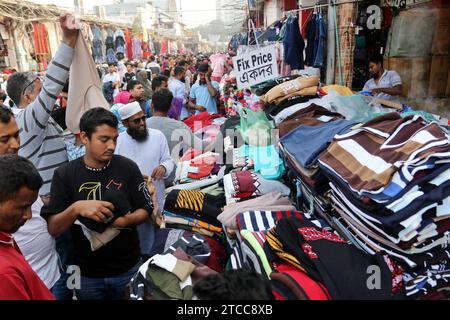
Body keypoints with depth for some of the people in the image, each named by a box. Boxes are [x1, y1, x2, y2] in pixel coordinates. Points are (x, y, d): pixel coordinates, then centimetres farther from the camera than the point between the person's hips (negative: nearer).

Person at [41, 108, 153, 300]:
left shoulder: (128, 167, -11)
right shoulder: (64, 174, -10)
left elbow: (145, 210, -5)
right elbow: (52, 229, -11)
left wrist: (125, 221, -25)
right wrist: (76, 208, -30)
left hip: (128, 268, 0)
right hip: (87, 273, 0)